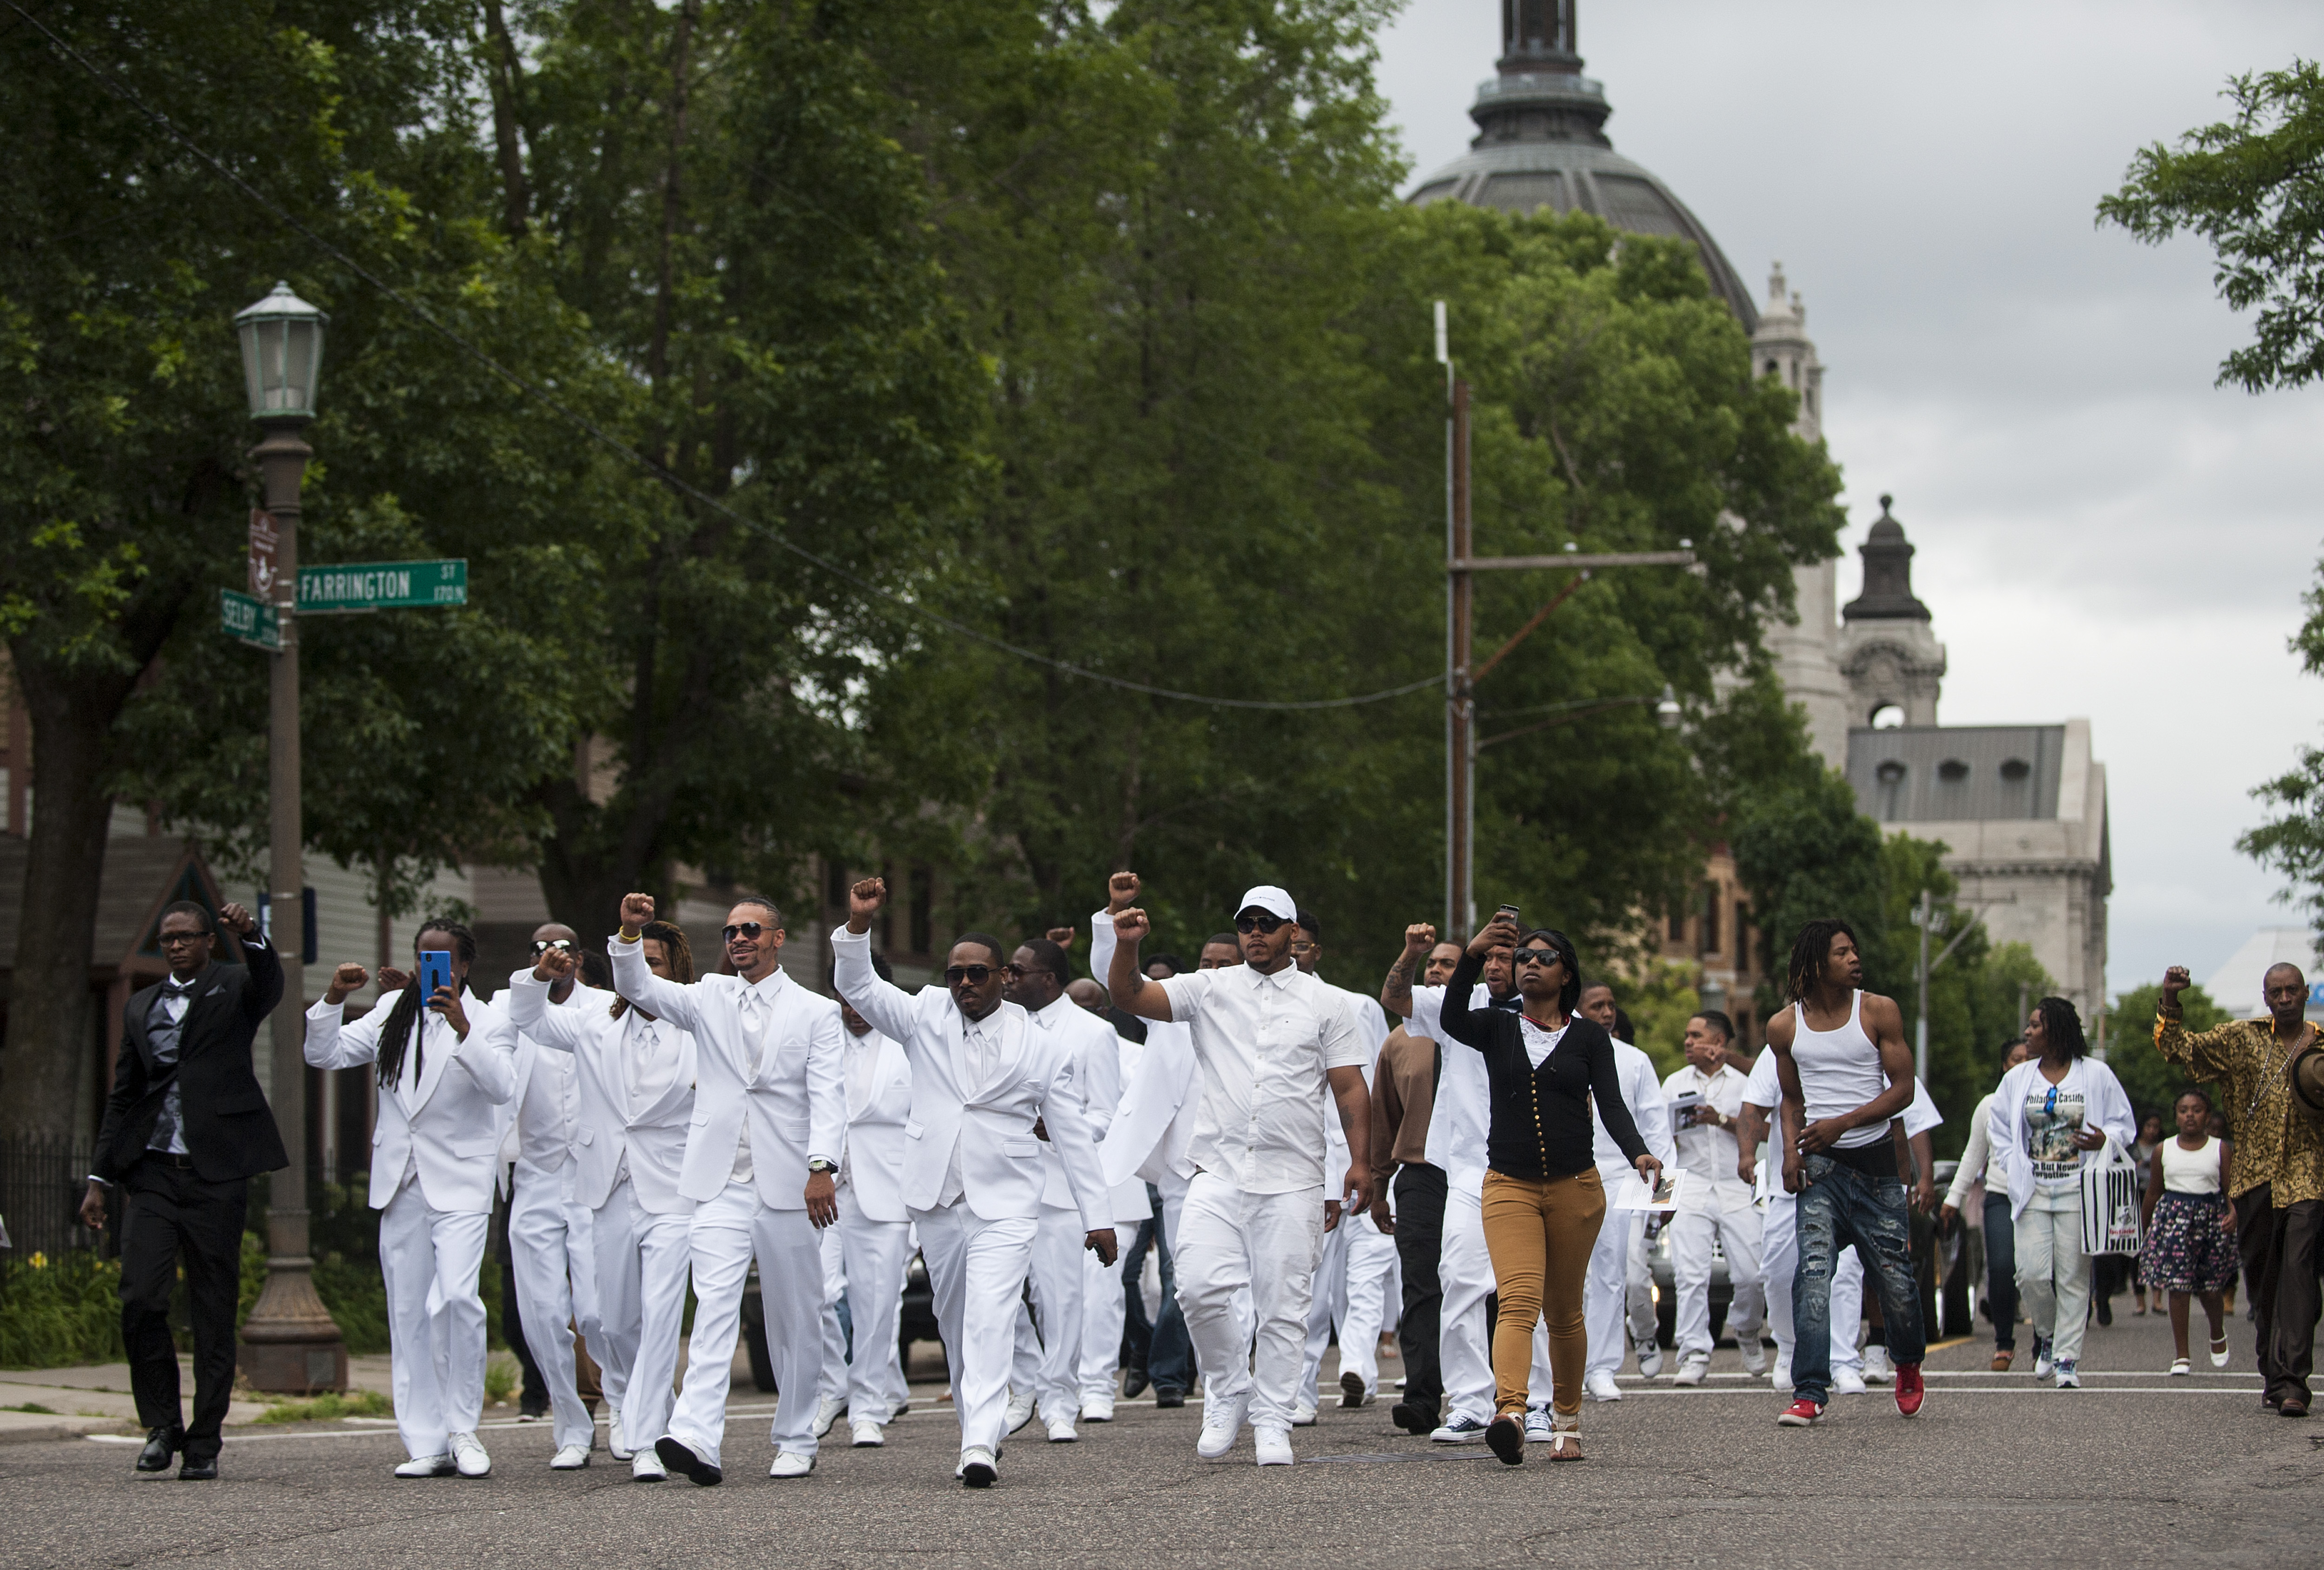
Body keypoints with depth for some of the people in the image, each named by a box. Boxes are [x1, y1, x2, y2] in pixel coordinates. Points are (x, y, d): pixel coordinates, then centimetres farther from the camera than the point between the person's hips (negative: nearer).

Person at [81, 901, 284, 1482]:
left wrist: (251, 937, -38)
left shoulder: (235, 989, 6)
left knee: (214, 1311, 0)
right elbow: (122, 1096, 19)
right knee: (140, 1299, -10)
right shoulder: (141, 1007, 17)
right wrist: (99, 1178, 13)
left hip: (216, 1172, -3)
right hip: (152, 1171, 3)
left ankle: (204, 1443, 7)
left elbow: (269, 985, -18)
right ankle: (162, 1423, 6)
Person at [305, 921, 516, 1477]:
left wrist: (464, 1030, -28)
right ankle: (426, 1444, 7)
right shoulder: (393, 1011, 12)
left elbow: (502, 1086, -17)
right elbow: (325, 1055, 10)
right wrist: (331, 1001, -5)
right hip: (401, 1181, 5)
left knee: (456, 1297, -21)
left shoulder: (489, 1020, 0)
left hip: (460, 1181, -5)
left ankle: (462, 1427, -7)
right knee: (408, 1313, 3)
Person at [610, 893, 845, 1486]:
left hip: (789, 1185, -1)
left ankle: (796, 1440, 20)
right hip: (721, 1184, 1)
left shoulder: (817, 1013, 6)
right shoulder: (709, 998, 14)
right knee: (714, 1305, -14)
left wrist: (823, 1168, -19)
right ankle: (697, 1439, -27)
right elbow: (640, 989, 2)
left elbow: (828, 1097, -5)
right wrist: (631, 935, -16)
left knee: (795, 1318, 7)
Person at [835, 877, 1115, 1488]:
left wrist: (1096, 1217, 2)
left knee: (990, 1321, -17)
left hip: (1005, 1204, -3)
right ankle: (980, 1427, 26)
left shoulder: (1044, 1047, 3)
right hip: (938, 1200, 3)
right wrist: (858, 924, -17)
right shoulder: (926, 1015, 8)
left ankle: (980, 1445, -25)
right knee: (955, 1322, 11)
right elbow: (858, 987, 1)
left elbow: (1074, 1136, 4)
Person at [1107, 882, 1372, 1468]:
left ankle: (1272, 1423, 9)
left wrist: (1360, 1162, -4)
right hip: (1219, 1173, 1)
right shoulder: (1210, 990, 9)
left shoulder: (1323, 1003, 8)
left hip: (1292, 1182, -1)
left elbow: (1350, 1089, 6)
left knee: (1282, 1304, 0)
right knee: (1200, 1288, -12)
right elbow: (1130, 996, 0)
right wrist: (1127, 946, -19)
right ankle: (1228, 1392, 10)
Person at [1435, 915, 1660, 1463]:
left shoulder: (1589, 1036, 8)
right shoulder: (1497, 1029, 8)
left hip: (1575, 1187, 1)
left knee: (1563, 1311, 10)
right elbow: (1452, 1019, -13)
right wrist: (1473, 954, -27)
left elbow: (1611, 1104, -1)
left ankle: (1567, 1417, 27)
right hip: (1509, 1185, -1)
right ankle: (1510, 1413, -36)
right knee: (1519, 1301, -19)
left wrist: (1638, 1152, -20)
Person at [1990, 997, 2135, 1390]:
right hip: (2033, 1192, 2)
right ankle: (2046, 1334, 20)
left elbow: (2124, 1125, 7)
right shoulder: (2017, 1079, 10)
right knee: (2032, 1273, -8)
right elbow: (1998, 1129, 19)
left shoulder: (2097, 1076, 2)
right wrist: (2017, 1168, 5)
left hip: (2078, 1191, -2)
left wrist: (2104, 1141, -15)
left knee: (2073, 1276, -4)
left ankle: (2067, 1357, 2)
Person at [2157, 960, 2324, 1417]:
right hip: (2256, 1177, 3)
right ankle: (2275, 1372, 22)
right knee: (2262, 1277, 8)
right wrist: (2170, 1002, -10)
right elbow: (2182, 1048, 4)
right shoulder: (2241, 1039, 8)